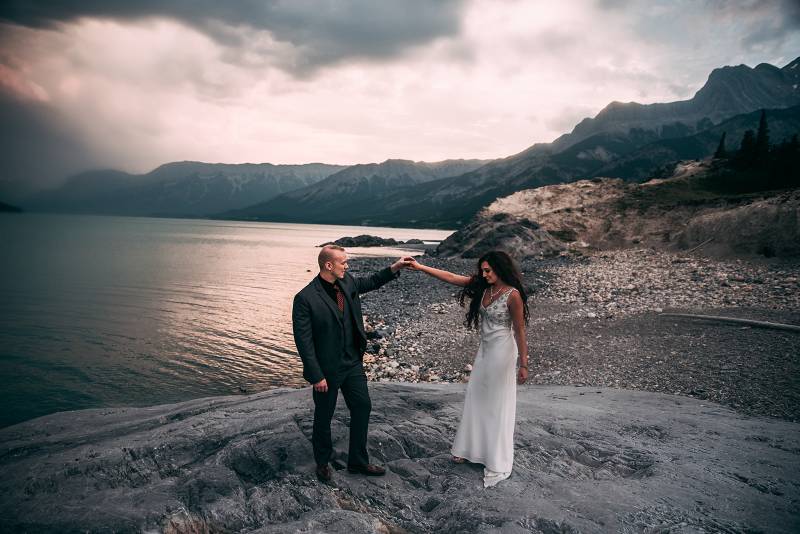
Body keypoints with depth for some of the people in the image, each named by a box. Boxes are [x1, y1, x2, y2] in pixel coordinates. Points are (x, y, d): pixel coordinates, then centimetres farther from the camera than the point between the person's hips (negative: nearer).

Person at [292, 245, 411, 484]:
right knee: (324, 416, 13)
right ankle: (323, 462, 36)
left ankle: (358, 461, 31)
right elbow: (303, 341, -19)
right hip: (327, 369, -6)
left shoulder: (347, 282, -3)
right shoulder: (305, 298, -21)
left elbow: (370, 282, 18)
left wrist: (394, 268, 4)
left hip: (353, 363, 6)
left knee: (362, 407, 13)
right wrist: (316, 376, -18)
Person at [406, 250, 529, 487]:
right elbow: (450, 277, -1)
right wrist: (420, 267, -6)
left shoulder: (513, 295, -20)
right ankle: (472, 449, 33)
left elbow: (519, 331, -17)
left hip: (501, 351, -7)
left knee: (498, 405, 3)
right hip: (484, 349, 8)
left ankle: (498, 463, 16)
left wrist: (523, 364, -16)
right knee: (476, 399, 16)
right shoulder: (483, 286, 0)